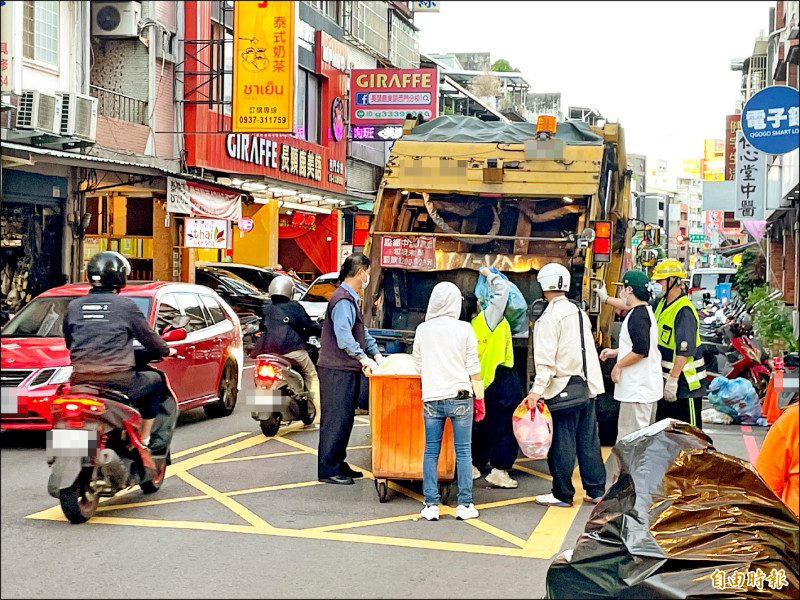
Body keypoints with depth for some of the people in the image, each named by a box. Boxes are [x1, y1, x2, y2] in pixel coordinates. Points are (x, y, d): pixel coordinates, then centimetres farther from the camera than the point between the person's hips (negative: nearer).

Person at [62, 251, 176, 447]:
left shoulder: (74, 307, 8)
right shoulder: (125, 306, -4)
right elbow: (148, 337, 3)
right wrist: (166, 351, 24)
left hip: (81, 379, 4)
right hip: (117, 378, -4)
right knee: (155, 381, 22)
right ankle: (144, 440, 20)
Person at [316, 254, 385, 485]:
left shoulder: (351, 299, 18)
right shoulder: (343, 300, -16)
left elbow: (362, 332, 24)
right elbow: (343, 336, -25)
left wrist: (376, 354, 15)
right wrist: (363, 358, -26)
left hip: (348, 370, 10)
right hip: (337, 370, -10)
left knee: (345, 419, 14)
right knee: (335, 419, -6)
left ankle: (338, 464, 23)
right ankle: (328, 470, -1)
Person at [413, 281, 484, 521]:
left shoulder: (423, 329, 2)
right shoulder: (464, 330, -3)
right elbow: (474, 368, -2)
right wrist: (480, 399, 6)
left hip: (432, 399, 1)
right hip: (460, 397, -1)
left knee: (431, 452, 6)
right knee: (463, 452, 4)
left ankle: (431, 505, 5)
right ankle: (465, 505, 4)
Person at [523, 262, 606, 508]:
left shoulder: (549, 318, -12)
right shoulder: (579, 313, 13)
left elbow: (545, 359, -20)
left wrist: (537, 390, -23)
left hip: (563, 389, -8)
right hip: (587, 386, 8)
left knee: (562, 443, 0)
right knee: (588, 441, 12)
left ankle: (563, 494, 7)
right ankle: (596, 490, 16)